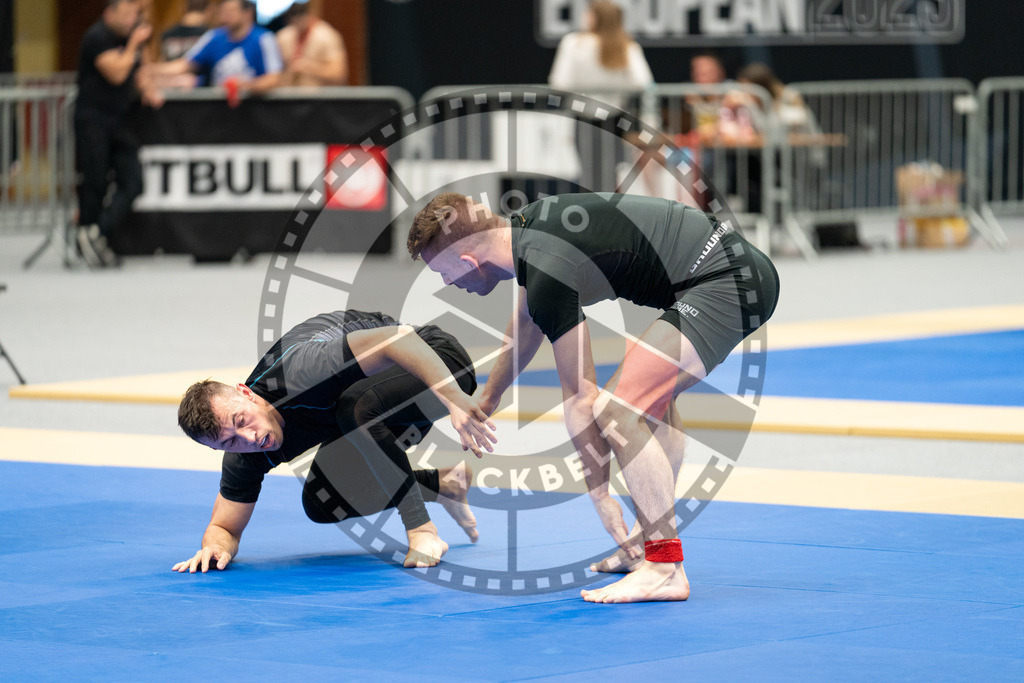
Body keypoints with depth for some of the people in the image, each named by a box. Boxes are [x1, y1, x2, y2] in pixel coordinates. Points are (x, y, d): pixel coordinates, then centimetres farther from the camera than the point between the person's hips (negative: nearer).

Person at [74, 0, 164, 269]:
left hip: (120, 120, 7)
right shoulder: (97, 37, -12)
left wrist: (148, 91, 5)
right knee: (95, 184, -5)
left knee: (132, 182, -7)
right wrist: (133, 43, -11)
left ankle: (96, 234, -8)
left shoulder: (131, 34, 12)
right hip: (93, 119, -7)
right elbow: (116, 73, -20)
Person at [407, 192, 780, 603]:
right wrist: (488, 399, 44)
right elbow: (527, 322, 32)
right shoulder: (525, 226, 11)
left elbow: (579, 399, -14)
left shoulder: (549, 274, -19)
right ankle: (650, 542, 33)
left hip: (731, 284, -11)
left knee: (618, 409, -17)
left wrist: (600, 495, -7)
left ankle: (665, 568, -13)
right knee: (651, 390, 30)